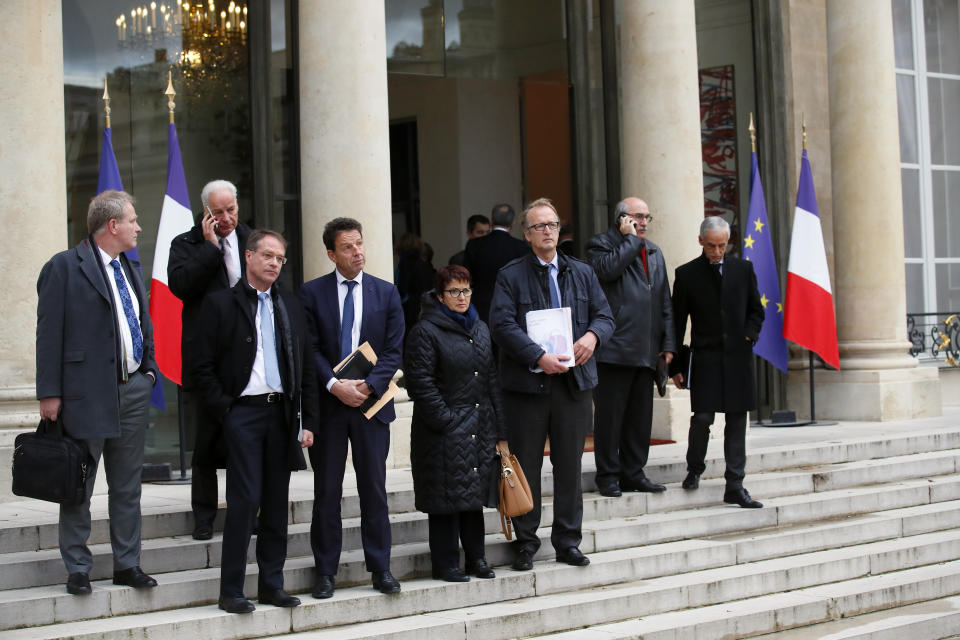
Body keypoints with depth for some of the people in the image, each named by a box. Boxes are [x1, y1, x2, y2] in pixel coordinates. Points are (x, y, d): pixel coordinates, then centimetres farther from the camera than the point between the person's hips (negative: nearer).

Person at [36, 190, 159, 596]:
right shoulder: (64, 267, -7)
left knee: (127, 485, 12)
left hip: (133, 391, 7)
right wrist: (49, 393, -14)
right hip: (87, 392, -7)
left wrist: (149, 368, 11)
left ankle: (127, 564, 20)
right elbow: (49, 333, -10)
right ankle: (77, 570, 12)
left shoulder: (131, 268, 14)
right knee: (79, 486, 3)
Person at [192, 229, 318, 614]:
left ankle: (271, 585, 16)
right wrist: (224, 411, -9)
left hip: (282, 413, 5)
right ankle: (231, 591, 0)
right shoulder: (221, 304, 0)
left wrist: (307, 421, 8)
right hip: (243, 412, -4)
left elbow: (306, 366, 14)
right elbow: (204, 366, -2)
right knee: (244, 500, -8)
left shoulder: (291, 307, 14)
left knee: (277, 503, 7)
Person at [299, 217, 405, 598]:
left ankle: (380, 568, 13)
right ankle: (325, 571, 12)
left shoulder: (386, 292, 6)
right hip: (327, 403, -1)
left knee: (374, 488, 5)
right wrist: (334, 385, -15)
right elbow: (309, 349, -2)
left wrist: (368, 386, -12)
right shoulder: (312, 293, 2)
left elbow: (394, 350, 2)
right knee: (326, 491, 4)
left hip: (371, 401, 1)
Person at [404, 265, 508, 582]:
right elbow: (420, 382, -12)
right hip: (445, 431, -6)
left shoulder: (480, 329, 14)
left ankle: (476, 557, 21)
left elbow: (492, 380, 15)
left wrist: (499, 432, 11)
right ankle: (446, 564, 8)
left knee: (475, 493, 11)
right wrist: (445, 419, -16)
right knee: (446, 496, -1)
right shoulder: (425, 331, -7)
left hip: (479, 427, 6)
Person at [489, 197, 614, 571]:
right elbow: (502, 324, -10)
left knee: (570, 466, 8)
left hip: (574, 382, 3)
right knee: (526, 466, 3)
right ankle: (525, 543, 13)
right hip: (527, 383, -3)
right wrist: (539, 357, -20)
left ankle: (568, 541, 17)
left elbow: (604, 315, 12)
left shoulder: (582, 273, 14)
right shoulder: (511, 276, 0)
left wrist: (592, 335, -11)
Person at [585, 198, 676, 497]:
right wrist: (631, 239, -10)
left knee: (640, 415, 10)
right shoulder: (600, 244, 1)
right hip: (614, 348, -6)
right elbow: (608, 268, -23)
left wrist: (668, 343, 12)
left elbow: (665, 301, 19)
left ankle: (633, 473, 18)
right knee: (610, 413, -2)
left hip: (646, 350, 7)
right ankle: (608, 475, 5)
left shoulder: (654, 252, 20)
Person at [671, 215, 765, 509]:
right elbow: (677, 323, 3)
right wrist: (677, 366, -1)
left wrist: (748, 336, -2)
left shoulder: (743, 269, 8)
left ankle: (735, 486, 7)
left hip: (738, 356, 2)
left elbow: (756, 310, 16)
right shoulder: (686, 274, 2)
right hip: (704, 357, -2)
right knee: (702, 417, -10)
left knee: (736, 422, 3)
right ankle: (694, 469, 16)